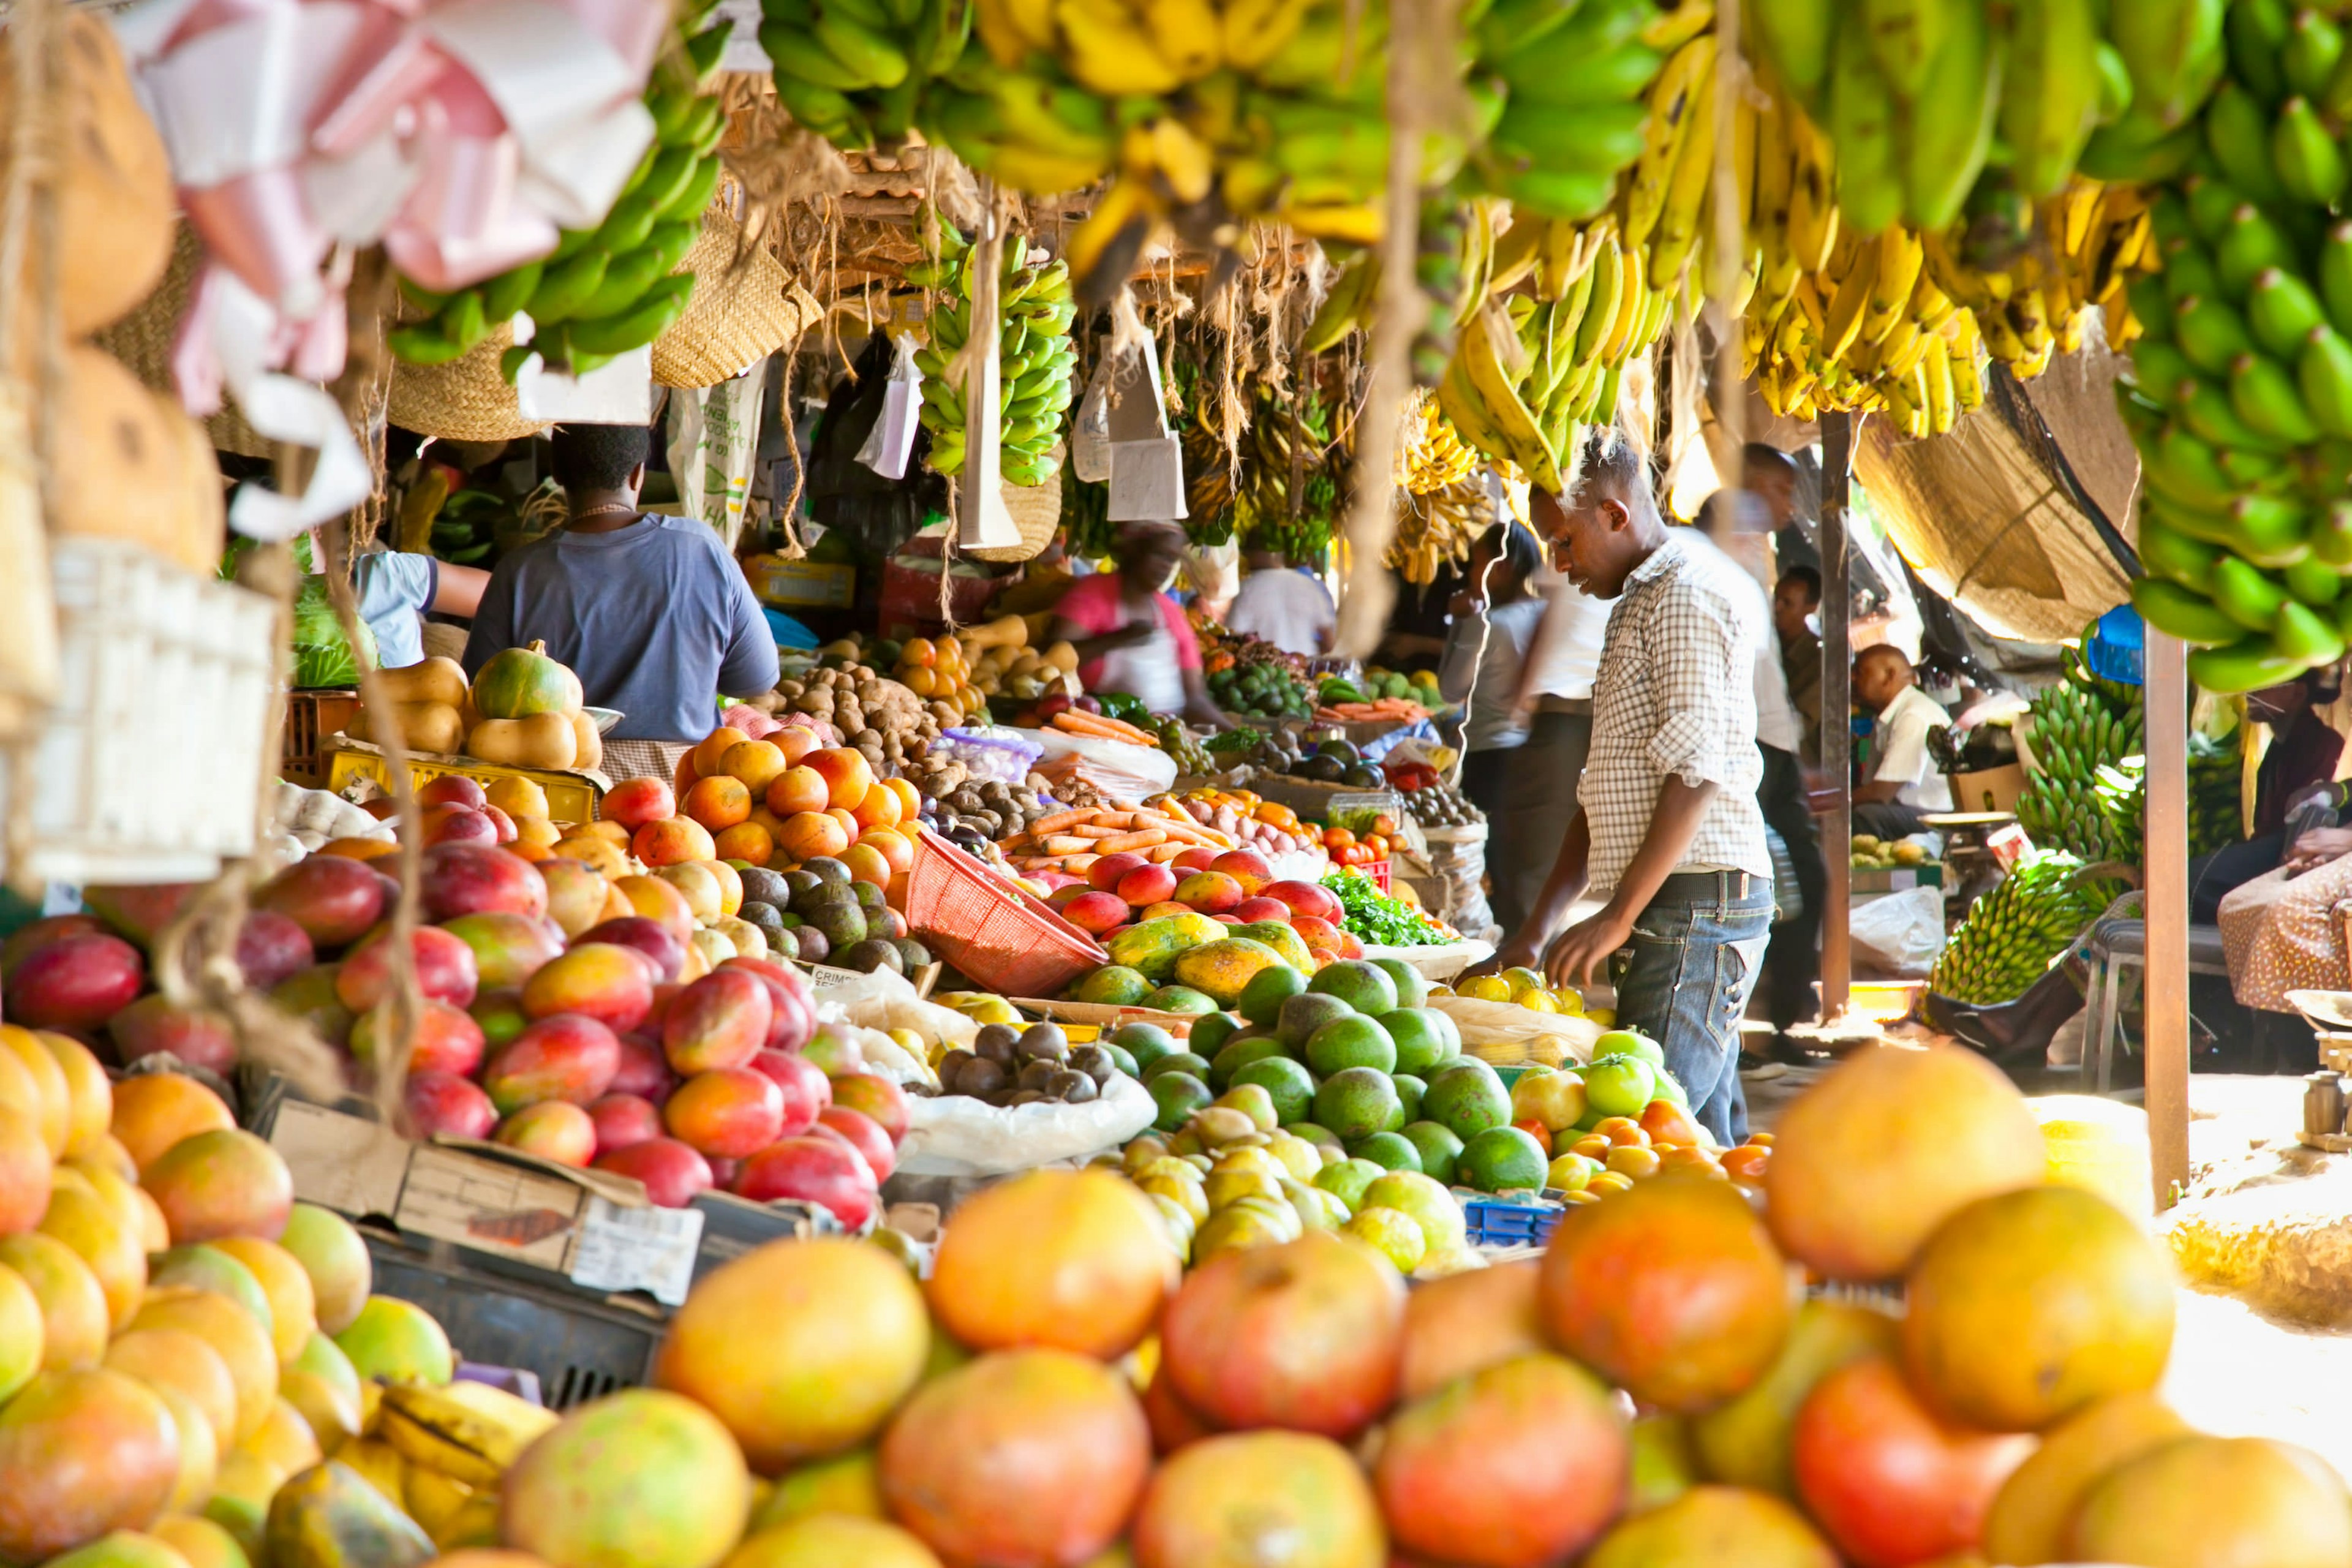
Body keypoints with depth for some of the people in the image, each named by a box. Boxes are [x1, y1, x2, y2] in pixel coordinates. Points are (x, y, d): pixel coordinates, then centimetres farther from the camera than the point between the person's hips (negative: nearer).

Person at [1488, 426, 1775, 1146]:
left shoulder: (1687, 589, -8)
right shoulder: (1641, 601, 23)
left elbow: (1697, 772, -17)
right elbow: (1607, 788, 23)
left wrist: (1620, 916, -18)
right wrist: (1540, 926, 18)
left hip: (1696, 899, -10)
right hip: (1677, 906, 10)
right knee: (1710, 1136, 9)